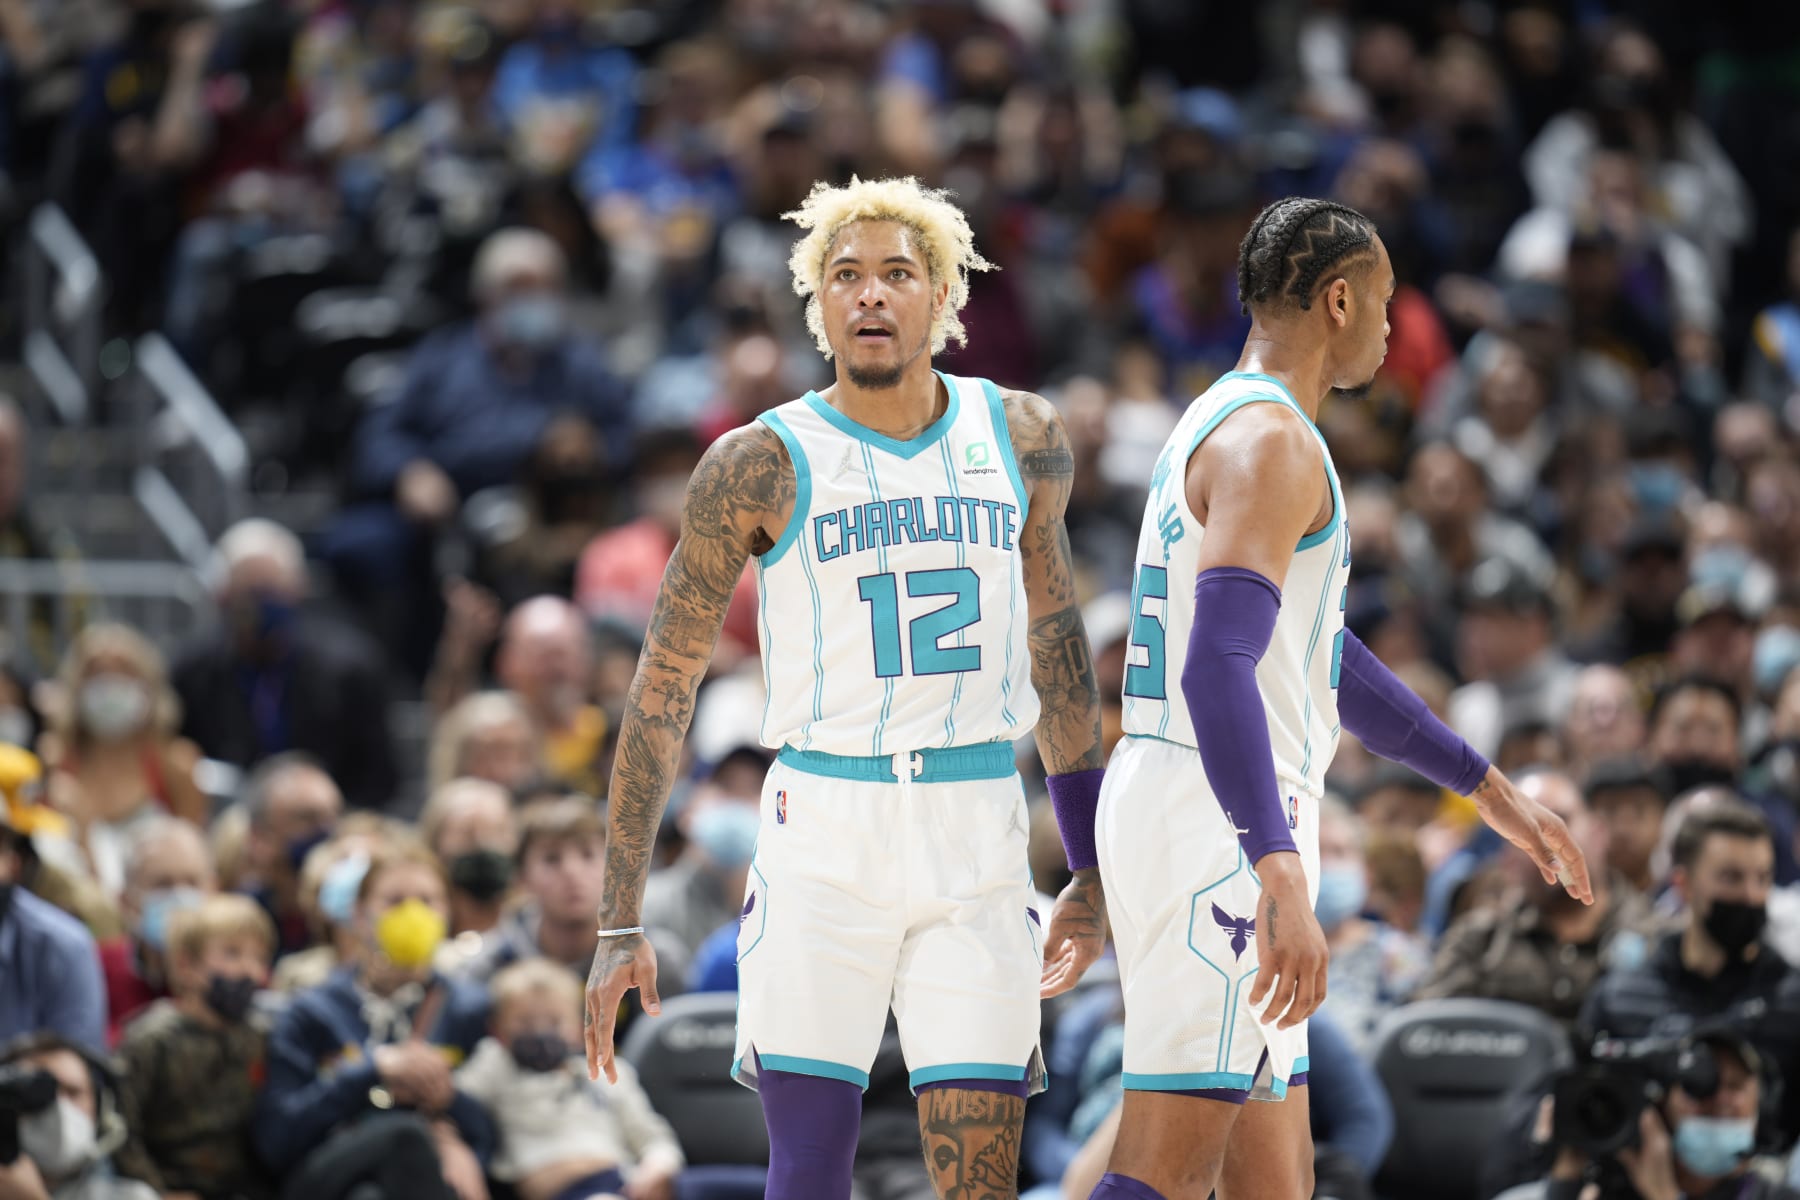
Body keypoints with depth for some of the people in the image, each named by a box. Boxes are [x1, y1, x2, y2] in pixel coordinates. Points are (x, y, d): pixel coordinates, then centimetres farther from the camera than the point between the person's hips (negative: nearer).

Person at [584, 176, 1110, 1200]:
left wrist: (1091, 867, 23)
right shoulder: (763, 465, -3)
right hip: (824, 830, -3)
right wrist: (622, 924, -3)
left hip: (977, 844, 3)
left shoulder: (1023, 439, 7)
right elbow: (663, 688, 1)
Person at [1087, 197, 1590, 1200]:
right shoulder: (1270, 441, -13)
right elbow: (1217, 666, -26)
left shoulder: (1220, 430, 21)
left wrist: (1490, 789, 34)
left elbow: (1327, 660, 30)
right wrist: (1283, 881, -35)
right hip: (1222, 836, -10)